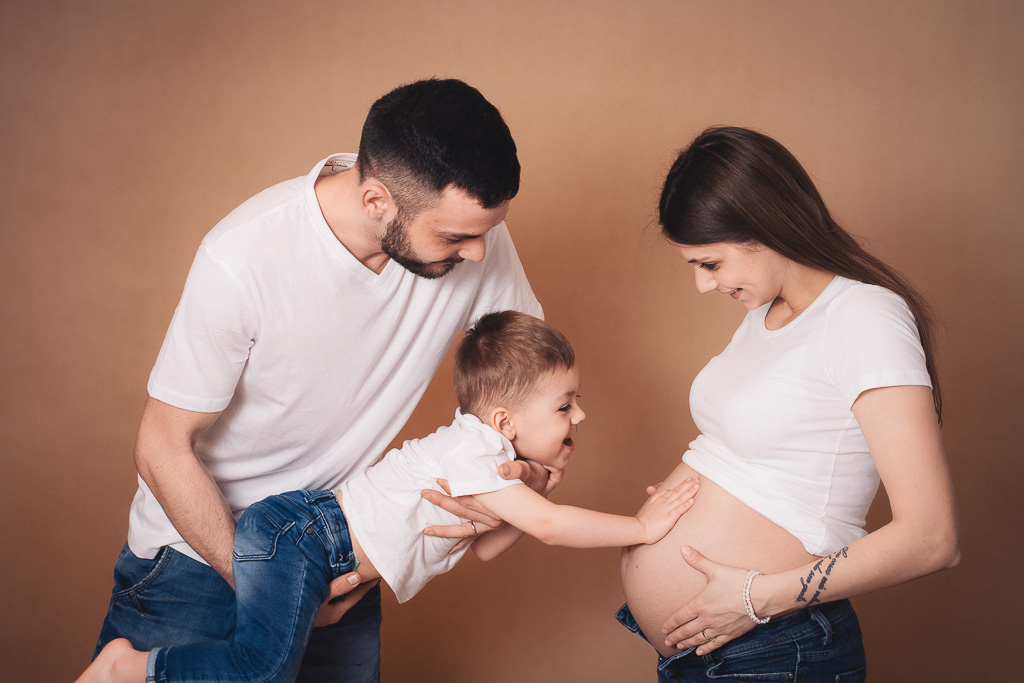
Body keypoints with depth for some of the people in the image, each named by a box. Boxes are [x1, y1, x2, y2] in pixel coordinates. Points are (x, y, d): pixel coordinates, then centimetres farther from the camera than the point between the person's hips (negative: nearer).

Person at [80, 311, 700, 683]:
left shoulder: (485, 457, 16)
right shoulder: (472, 448, -14)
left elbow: (485, 547, 19)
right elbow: (550, 526, -19)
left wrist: (534, 493, 7)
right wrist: (641, 526, -13)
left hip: (314, 547, 10)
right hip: (301, 531, -10)